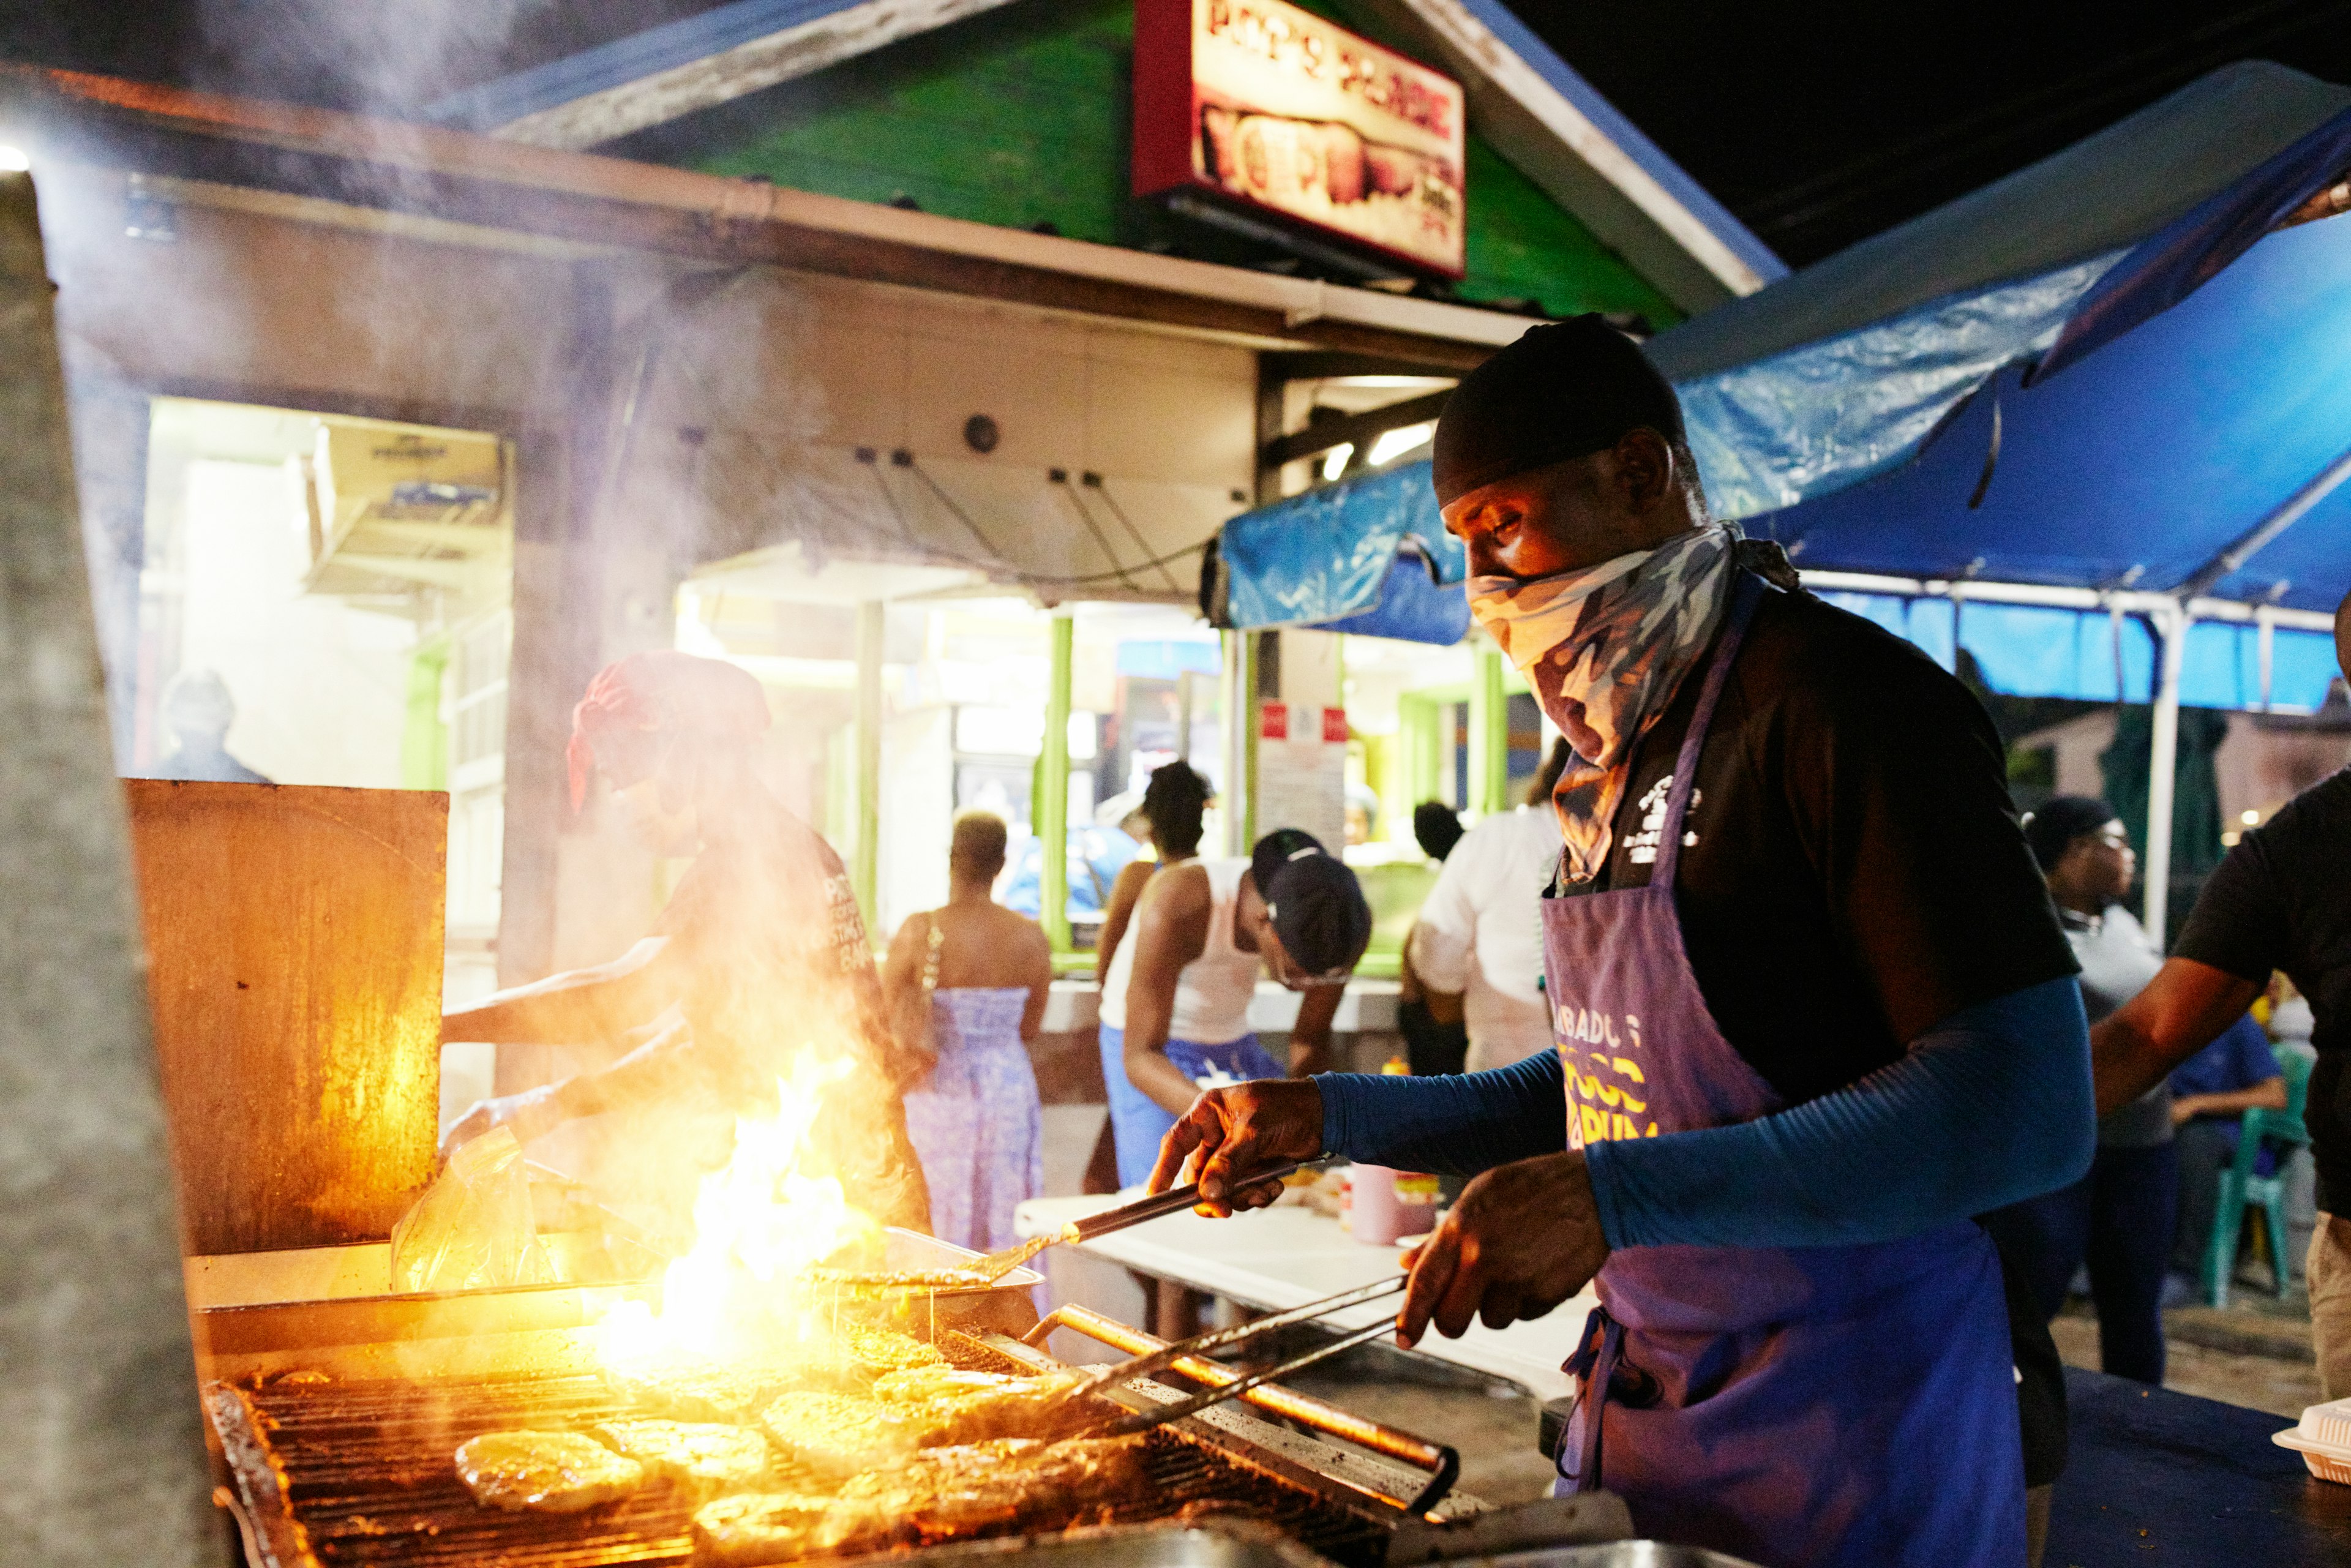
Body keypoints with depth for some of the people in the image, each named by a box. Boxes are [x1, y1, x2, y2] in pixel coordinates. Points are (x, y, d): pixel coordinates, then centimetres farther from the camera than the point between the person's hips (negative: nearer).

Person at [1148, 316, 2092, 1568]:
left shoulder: (1840, 700, -17)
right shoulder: (1624, 758, 10)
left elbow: (2030, 1110, -24)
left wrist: (1612, 1199, -31)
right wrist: (1332, 1117, 6)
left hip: (1848, 1437, -7)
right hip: (1640, 1400, 8)